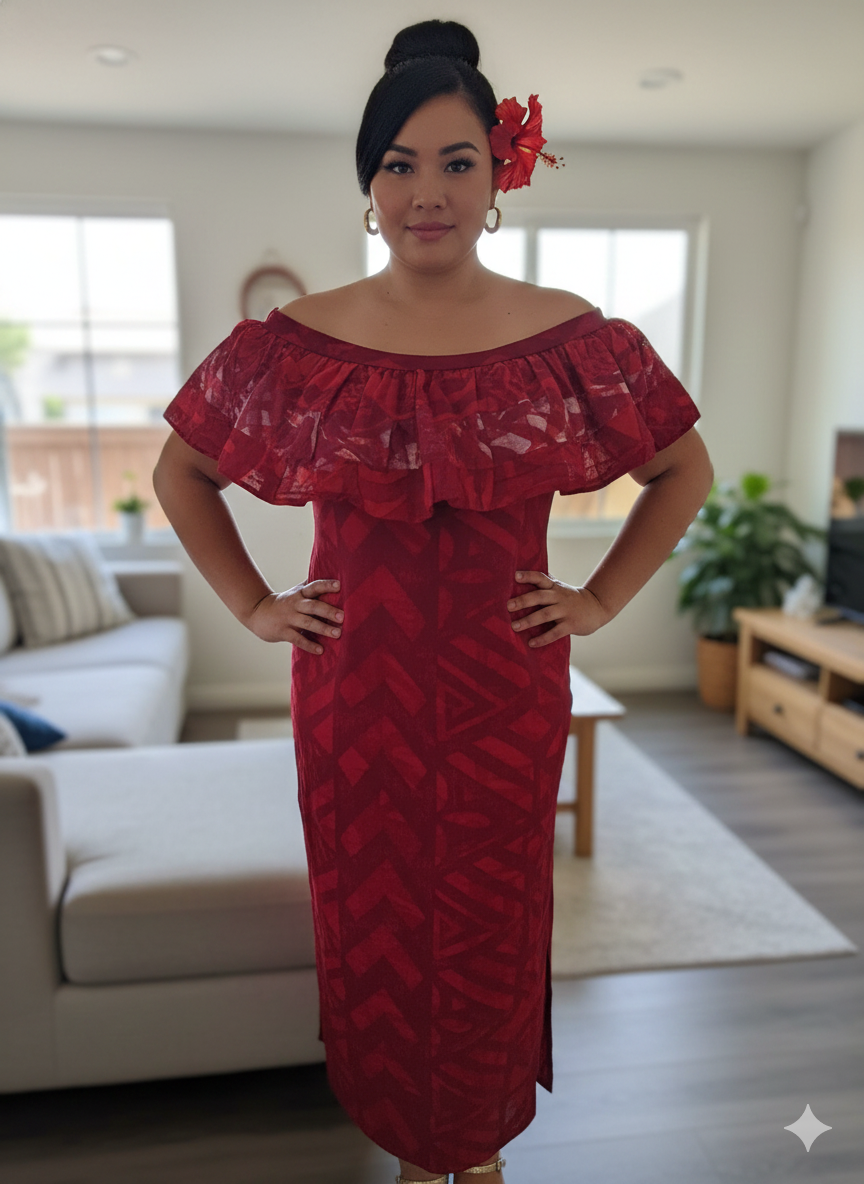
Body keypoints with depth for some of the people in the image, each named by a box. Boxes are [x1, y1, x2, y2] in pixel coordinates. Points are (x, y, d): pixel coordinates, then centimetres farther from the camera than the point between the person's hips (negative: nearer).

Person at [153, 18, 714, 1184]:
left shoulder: (571, 337, -4)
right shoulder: (296, 342, -3)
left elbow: (686, 469, 8)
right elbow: (181, 472, 9)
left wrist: (601, 600, 1)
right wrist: (253, 604, 2)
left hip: (506, 692, 0)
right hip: (357, 691, 1)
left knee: (490, 926, 16)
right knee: (373, 924, 15)